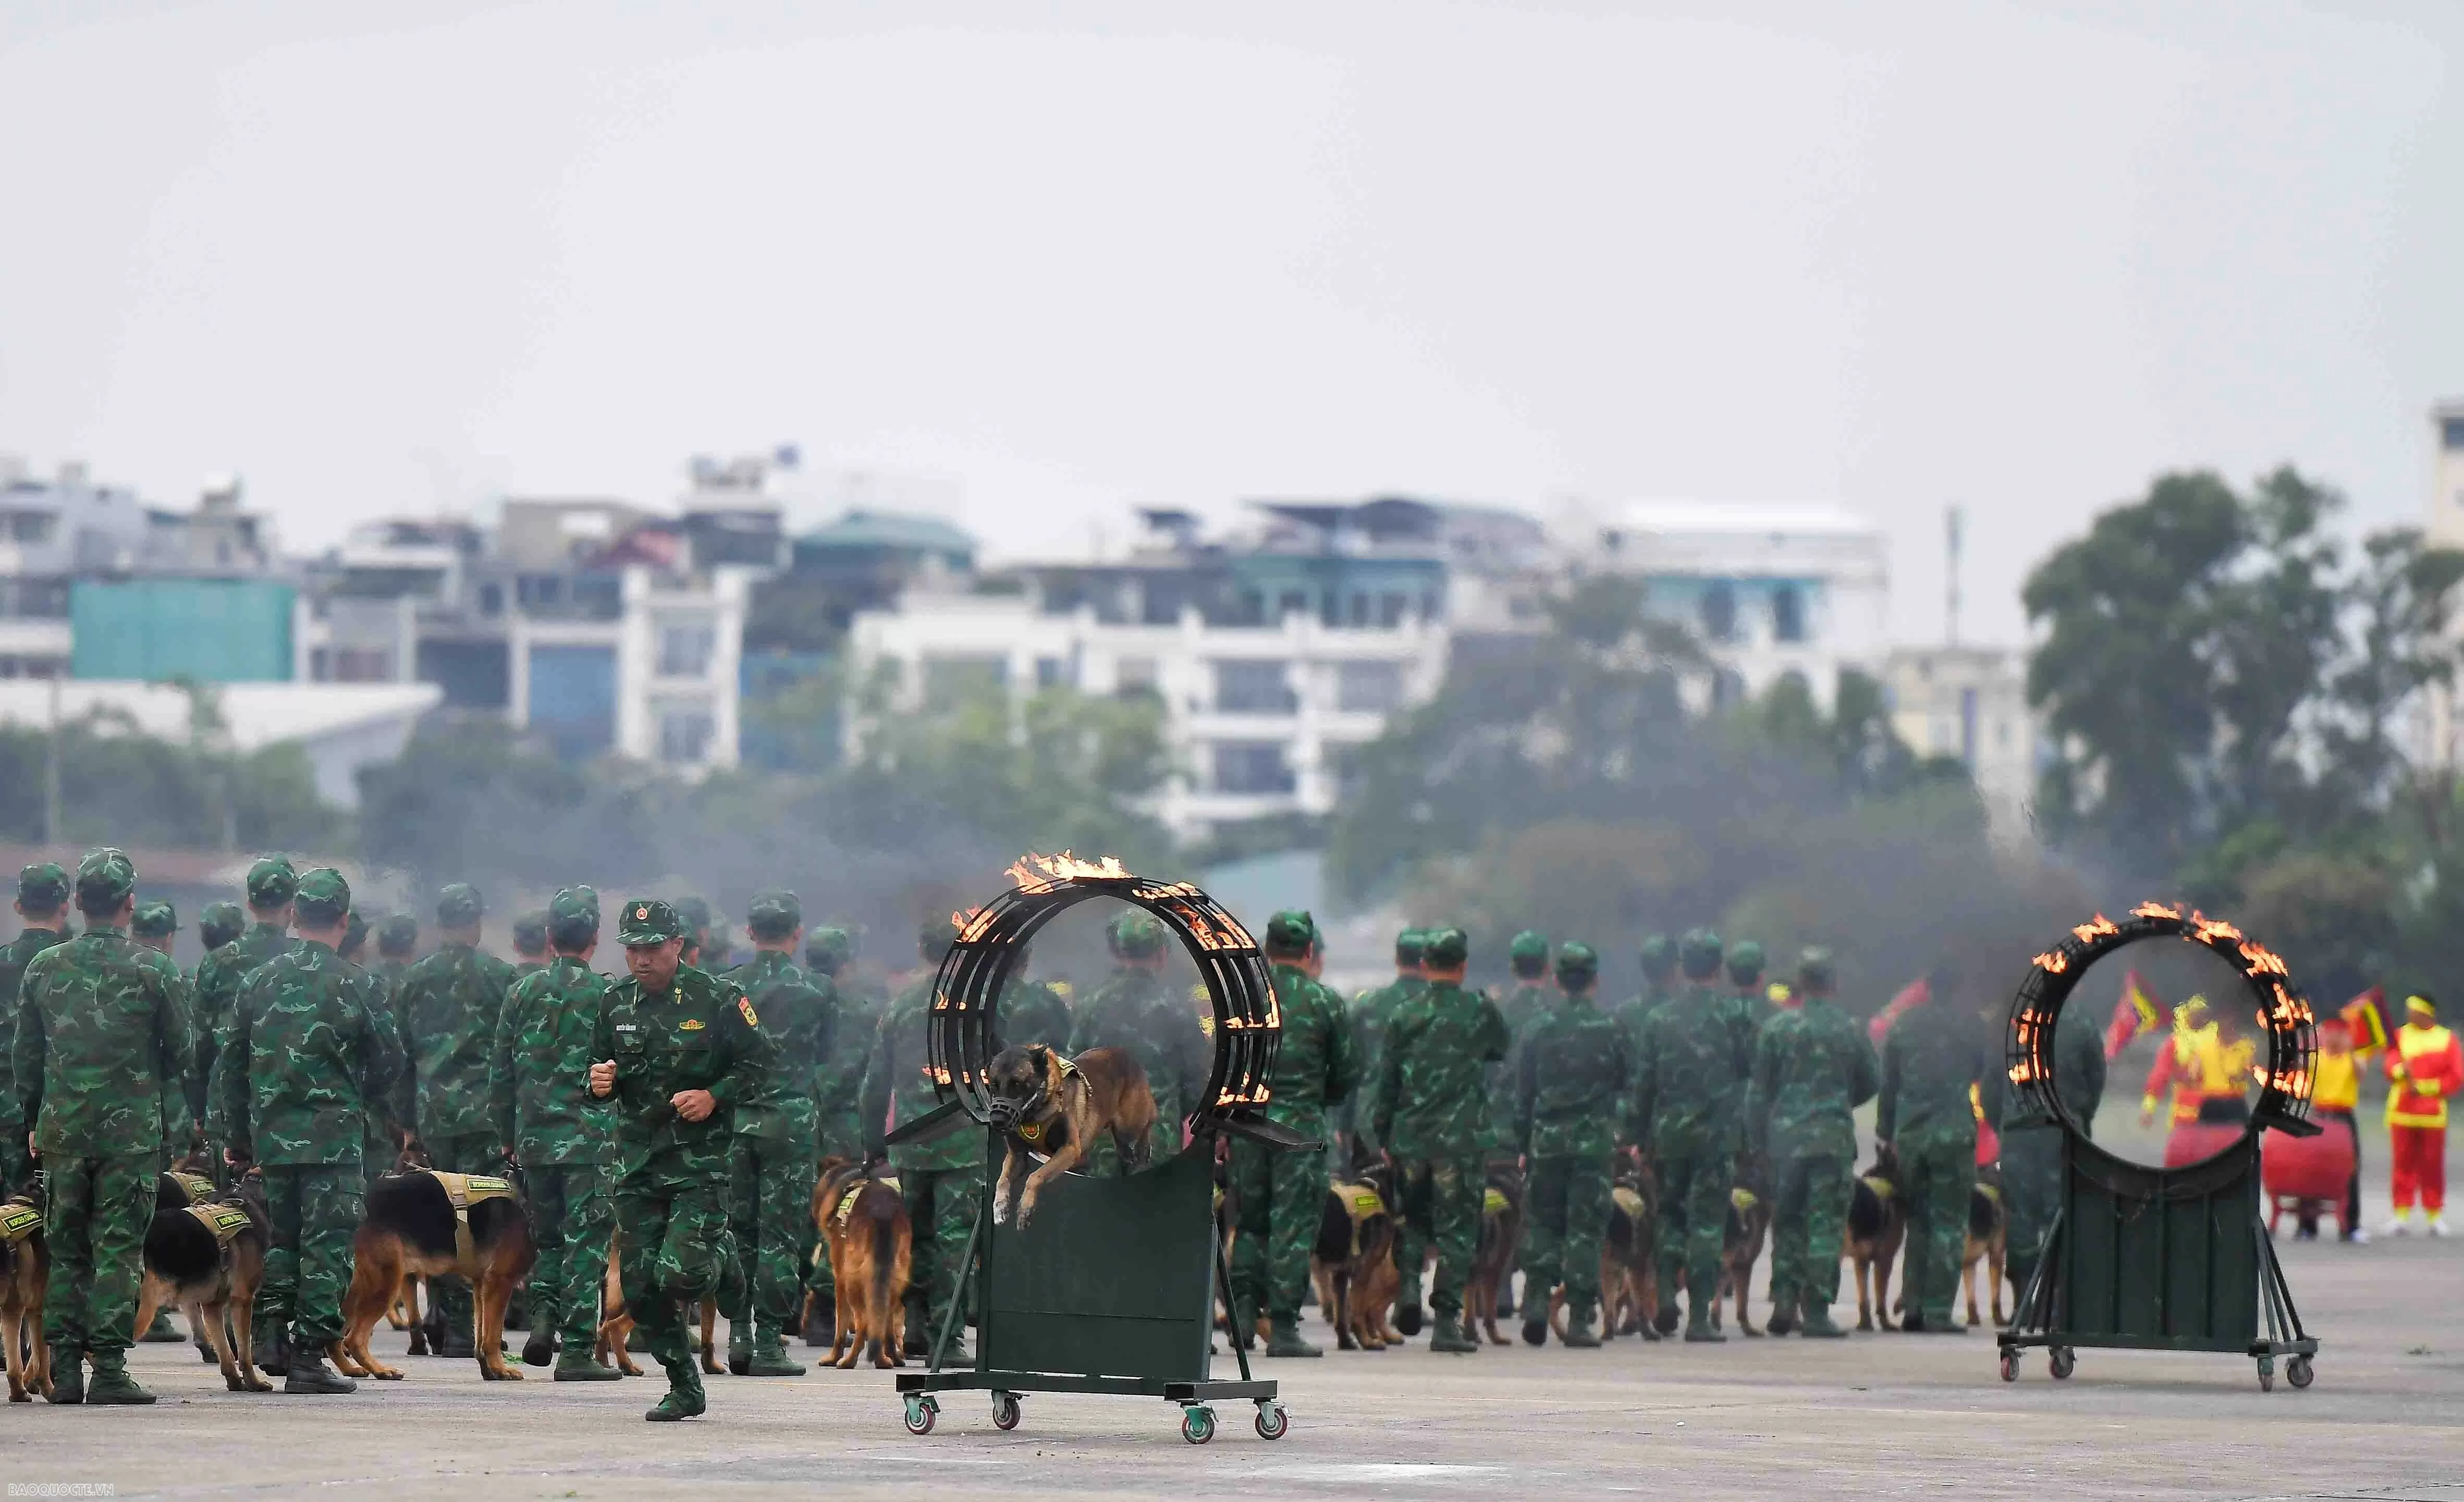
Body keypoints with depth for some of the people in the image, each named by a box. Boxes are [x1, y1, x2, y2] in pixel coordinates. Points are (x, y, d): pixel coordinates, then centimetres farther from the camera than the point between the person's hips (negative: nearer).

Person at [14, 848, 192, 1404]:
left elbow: (23, 1057, 10)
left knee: (66, 1254, 10)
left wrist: (35, 1120, 19)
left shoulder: (43, 968, 4)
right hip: (132, 1132, -3)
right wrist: (178, 1124, 14)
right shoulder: (154, 971, -5)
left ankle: (64, 1370, 7)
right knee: (118, 1253, -1)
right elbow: (181, 1057, 2)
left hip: (63, 1131, 3)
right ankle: (109, 1370, -5)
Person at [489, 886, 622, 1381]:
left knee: (548, 1237, 19)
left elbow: (500, 1072, 8)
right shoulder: (607, 995, -7)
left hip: (534, 1140, 4)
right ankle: (576, 1350, -2)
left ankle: (543, 1318, 1)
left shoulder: (522, 992, 4)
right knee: (585, 1243, 0)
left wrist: (507, 1136, 17)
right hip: (590, 1137, -4)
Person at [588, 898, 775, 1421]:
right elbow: (601, 1066, 21)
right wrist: (601, 1081, -3)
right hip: (636, 1160, 5)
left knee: (680, 1275, -18)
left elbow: (762, 1060, -1)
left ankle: (722, 1258, 19)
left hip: (699, 1162, -5)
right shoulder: (617, 1003, 9)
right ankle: (684, 1388, 16)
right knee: (641, 1289, 0)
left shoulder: (716, 998, -5)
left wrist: (715, 1097, -14)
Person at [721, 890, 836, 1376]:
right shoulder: (814, 993, -4)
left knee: (737, 1230, 12)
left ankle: (738, 1336, 11)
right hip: (791, 1122, -3)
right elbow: (824, 1056, 7)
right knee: (781, 1235, 1)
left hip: (733, 1120, 3)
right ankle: (768, 1343, -1)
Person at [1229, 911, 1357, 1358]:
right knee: (1293, 1224, 1)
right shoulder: (1325, 1002, -3)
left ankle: (1243, 1308, 5)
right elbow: (1347, 1074, 1)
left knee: (1251, 1220, 16)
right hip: (1301, 1124, -3)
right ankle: (1283, 1326, -2)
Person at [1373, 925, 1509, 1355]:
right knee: (1457, 1227, 2)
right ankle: (1447, 1320, -1)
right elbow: (1502, 1050, 14)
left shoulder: (1403, 1016, 2)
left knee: (1413, 1218, 21)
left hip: (1410, 1138, 2)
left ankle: (1408, 1283, -1)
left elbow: (1387, 1080, 5)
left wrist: (1382, 1137, 12)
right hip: (1462, 1138, -2)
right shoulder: (1480, 1010, -4)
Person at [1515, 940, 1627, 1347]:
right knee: (1586, 1229, 1)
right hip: (1595, 1142, -1)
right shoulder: (1610, 1029, -2)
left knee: (1541, 1223, 13)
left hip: (1546, 1141, 1)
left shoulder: (1536, 1029, 1)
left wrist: (1523, 1145, 9)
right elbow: (1628, 1085, 3)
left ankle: (1536, 1299, -4)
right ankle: (1580, 1320, -1)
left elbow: (1521, 1093, 4)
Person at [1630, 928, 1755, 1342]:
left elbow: (1643, 1083, 6)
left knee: (1670, 1213, 18)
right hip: (1717, 1134, -2)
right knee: (1707, 1221, 1)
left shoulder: (1658, 1017, 4)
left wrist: (1643, 1137, 12)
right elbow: (1753, 1070, -1)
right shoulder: (1733, 1013, -4)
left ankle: (1666, 1289, 0)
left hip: (1669, 1132, 2)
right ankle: (1699, 1318, -2)